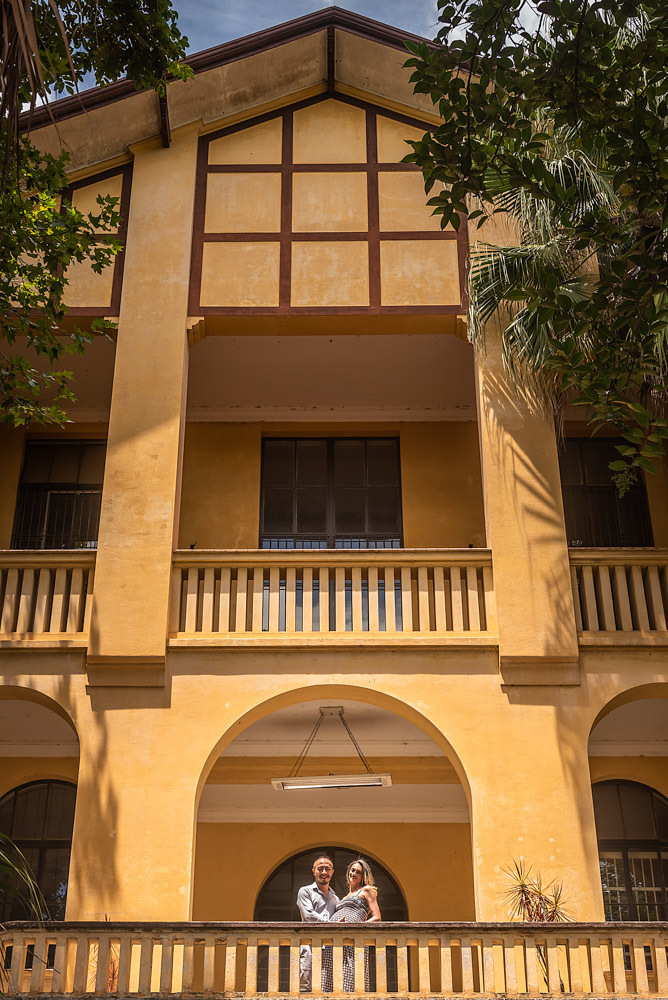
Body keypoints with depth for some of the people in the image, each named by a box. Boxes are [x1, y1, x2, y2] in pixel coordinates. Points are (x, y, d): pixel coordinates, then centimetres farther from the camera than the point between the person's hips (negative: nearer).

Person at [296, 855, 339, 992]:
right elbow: (308, 914, -6)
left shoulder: (335, 897, 26)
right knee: (306, 988, -11)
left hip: (330, 948, 5)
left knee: (327, 990, -2)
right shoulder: (305, 891, 9)